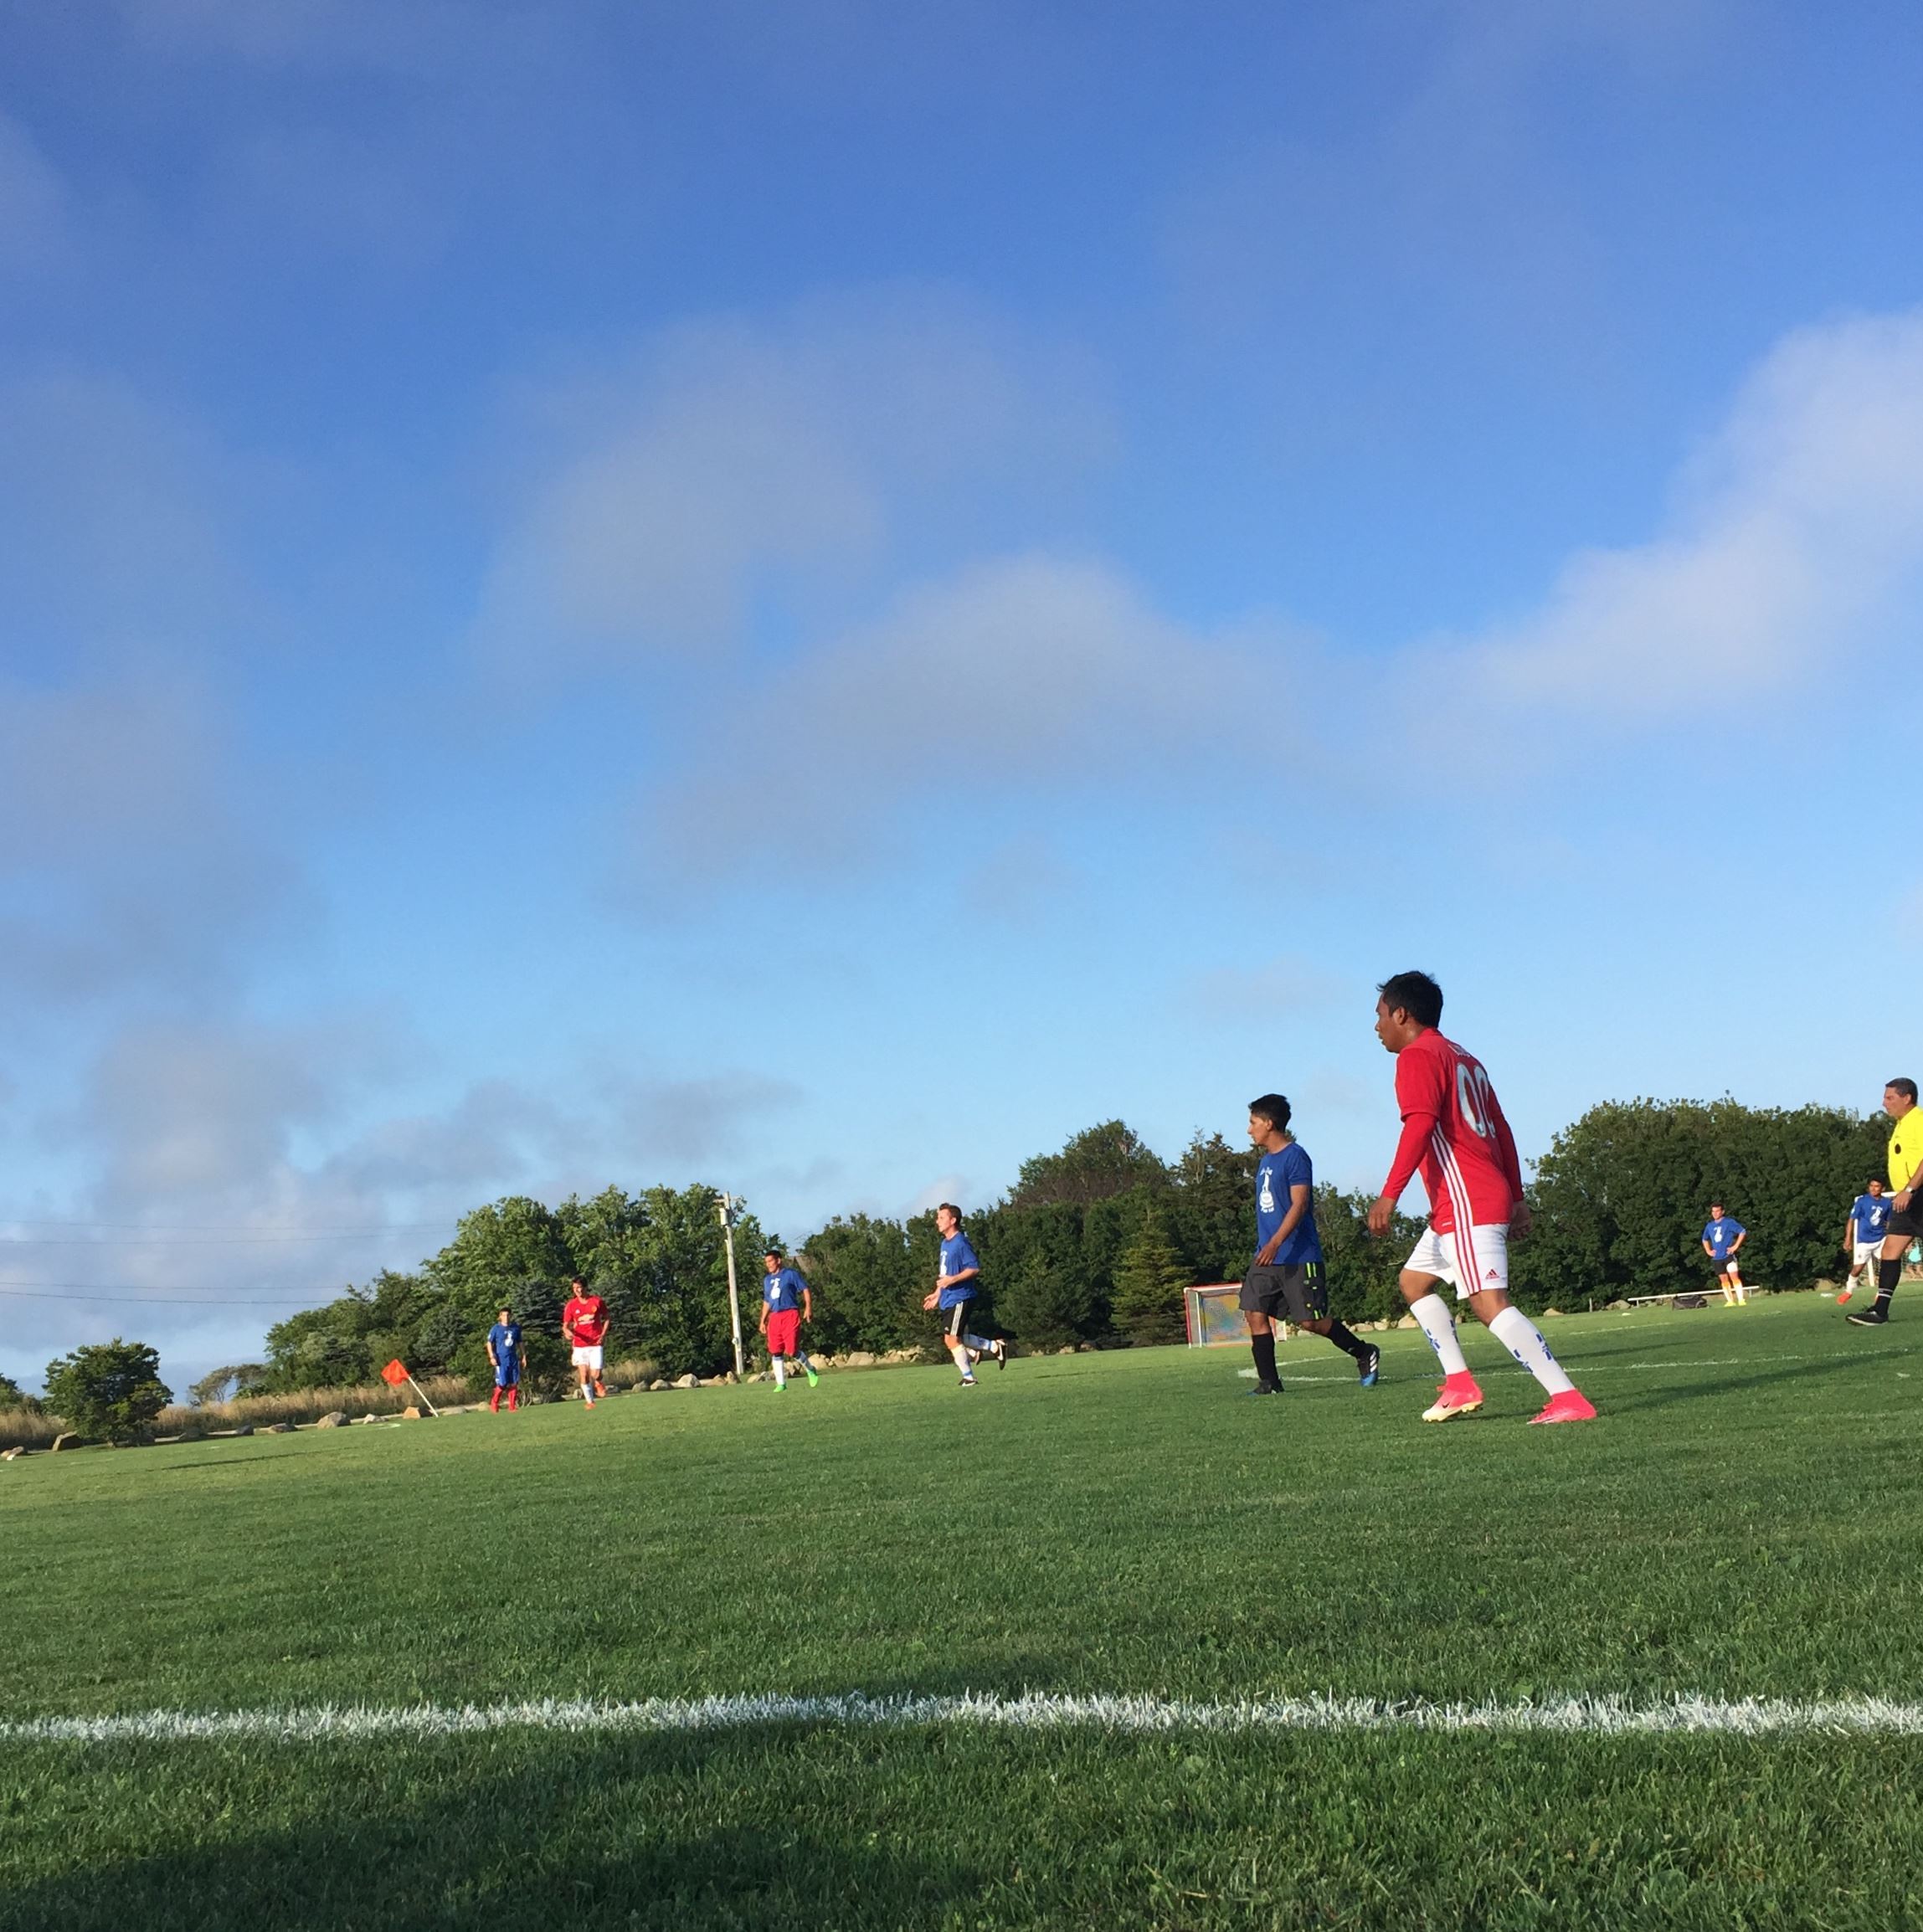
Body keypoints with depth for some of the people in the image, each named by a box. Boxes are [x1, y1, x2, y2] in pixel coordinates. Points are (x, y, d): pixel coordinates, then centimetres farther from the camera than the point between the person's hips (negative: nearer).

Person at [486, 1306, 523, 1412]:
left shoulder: (516, 1328, 8)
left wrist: (523, 1356, 15)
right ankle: (494, 1404, 15)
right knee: (502, 1384, -7)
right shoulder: (496, 1329, -2)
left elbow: (519, 1343, 18)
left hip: (513, 1359, 4)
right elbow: (489, 1343, 0)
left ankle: (512, 1407, 8)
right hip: (501, 1360, -4)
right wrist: (492, 1357, -10)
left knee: (514, 1383, 1)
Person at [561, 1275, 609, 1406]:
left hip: (595, 1343, -1)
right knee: (584, 1375, -6)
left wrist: (603, 1334, -3)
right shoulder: (571, 1305, 0)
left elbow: (606, 1318, 10)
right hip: (579, 1345, 1)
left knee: (596, 1375, -8)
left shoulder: (597, 1301, -1)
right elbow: (565, 1325, 3)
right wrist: (567, 1332, -20)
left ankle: (598, 1383, 28)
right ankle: (590, 1401, 11)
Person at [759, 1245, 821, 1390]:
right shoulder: (767, 1279, 18)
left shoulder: (791, 1274, 1)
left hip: (790, 1314, -6)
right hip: (774, 1317, 6)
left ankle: (810, 1369, 14)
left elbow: (805, 1290, -1)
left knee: (791, 1351, -12)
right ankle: (781, 1383, 6)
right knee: (775, 1352, -1)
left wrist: (808, 1308, -12)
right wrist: (763, 1321, 18)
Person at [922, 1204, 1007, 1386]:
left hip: (958, 1298, -10)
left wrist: (952, 1280, -26)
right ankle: (995, 1347, 22)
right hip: (948, 1300, 10)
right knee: (957, 1338, 11)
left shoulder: (961, 1243, -13)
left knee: (952, 1339, -9)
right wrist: (937, 1293, 24)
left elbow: (974, 1268, -19)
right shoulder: (945, 1243, 16)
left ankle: (968, 1377, 2)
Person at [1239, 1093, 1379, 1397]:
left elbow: (1299, 1204, -19)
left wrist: (1275, 1243, -28)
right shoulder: (1264, 1160, 16)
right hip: (1266, 1256, 8)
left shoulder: (1296, 1156, -11)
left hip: (1298, 1257, -8)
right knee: (1255, 1312, -4)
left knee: (1311, 1321, -5)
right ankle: (1269, 1382, 0)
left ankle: (1365, 1354, 16)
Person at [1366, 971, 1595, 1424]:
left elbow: (1420, 1125, -22)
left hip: (1465, 1203, -10)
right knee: (1413, 1279, 20)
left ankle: (1568, 1399, -20)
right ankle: (1460, 1384, 14)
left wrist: (1390, 1195, -27)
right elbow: (1502, 1131, 20)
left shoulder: (1417, 1056, -7)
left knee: (1490, 1305, -15)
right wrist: (1517, 1197, 22)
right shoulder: (1465, 1059, 21)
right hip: (1490, 1197, 10)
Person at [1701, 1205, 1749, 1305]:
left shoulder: (1729, 1222, -4)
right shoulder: (1709, 1226, 12)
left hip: (1728, 1255, -6)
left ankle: (1741, 1300, -18)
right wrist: (1708, 1251, 14)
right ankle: (1730, 1301, 11)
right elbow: (1705, 1239, 29)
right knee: (1724, 1279, 6)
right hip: (1717, 1258, 6)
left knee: (1734, 1276, -15)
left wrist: (1736, 1246, -11)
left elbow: (1743, 1232, -8)